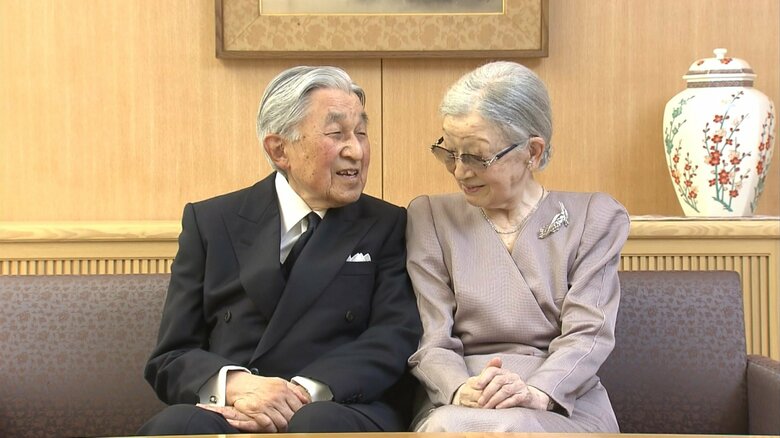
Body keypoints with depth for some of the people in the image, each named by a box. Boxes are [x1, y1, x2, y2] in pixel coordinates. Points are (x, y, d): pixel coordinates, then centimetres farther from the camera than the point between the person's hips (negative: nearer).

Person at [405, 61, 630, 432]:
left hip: (564, 406, -1)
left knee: (510, 426, -35)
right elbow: (431, 342, 3)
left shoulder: (594, 218, 10)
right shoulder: (430, 218, 12)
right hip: (456, 407, 1)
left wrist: (536, 392, -22)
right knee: (446, 426, -34)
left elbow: (588, 334, -2)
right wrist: (461, 389, -20)